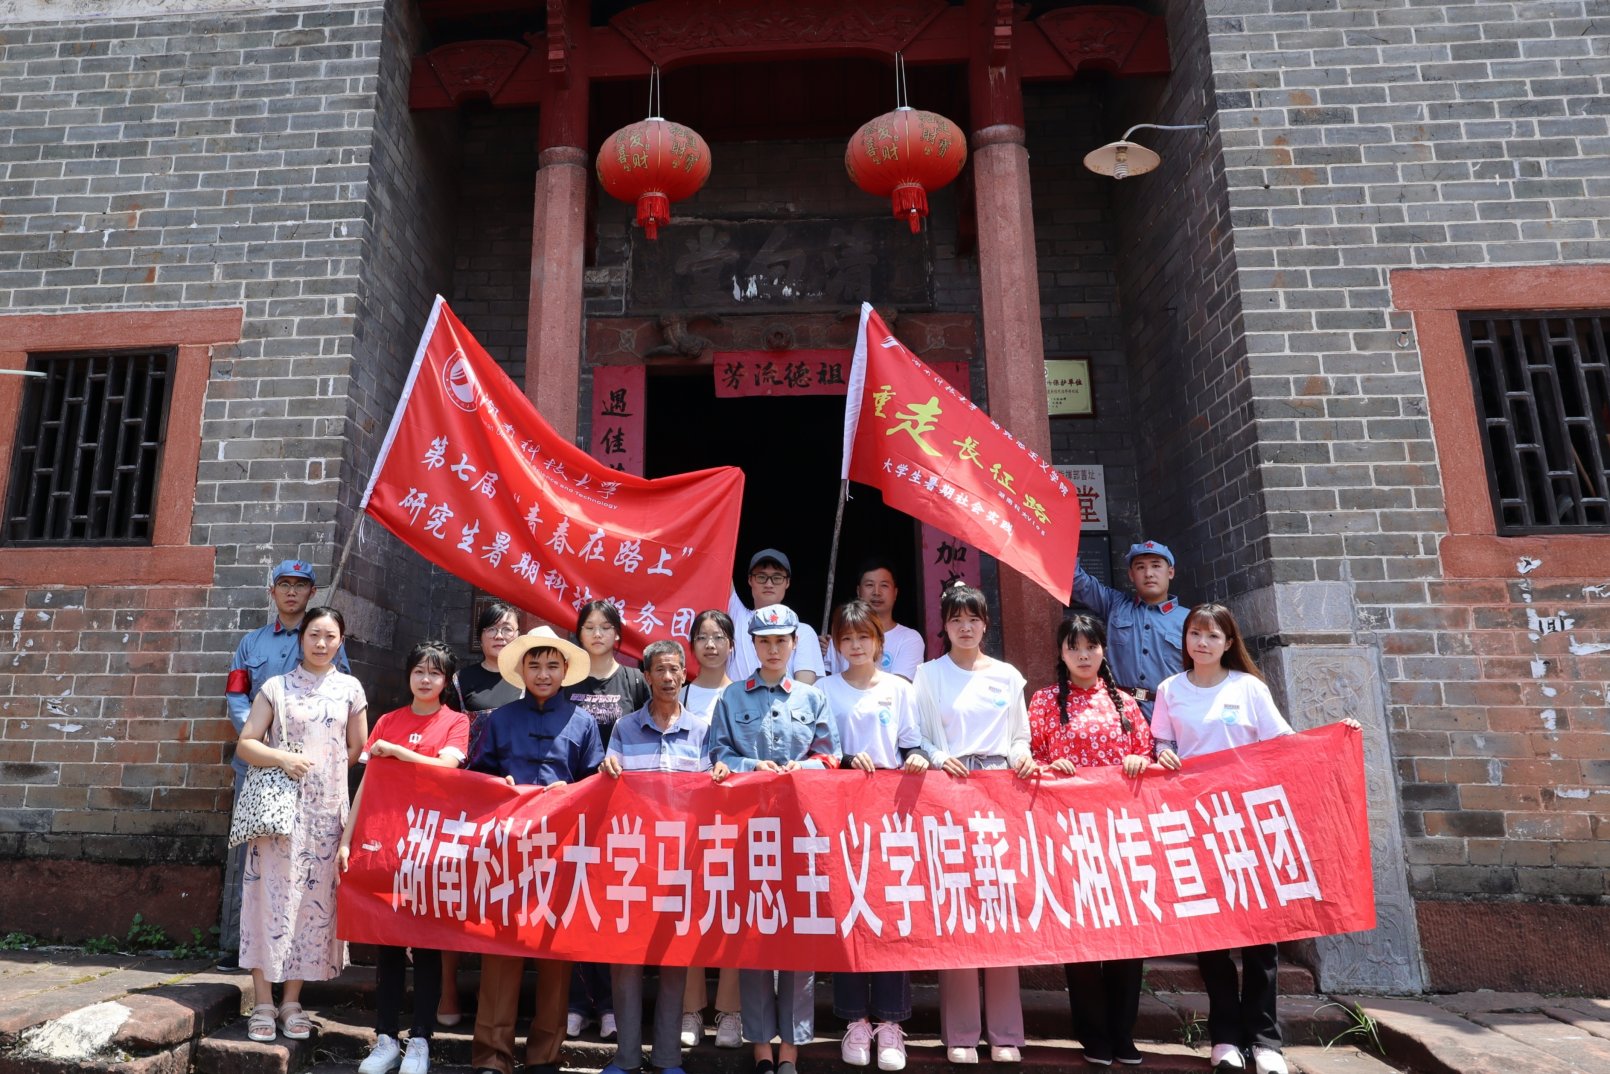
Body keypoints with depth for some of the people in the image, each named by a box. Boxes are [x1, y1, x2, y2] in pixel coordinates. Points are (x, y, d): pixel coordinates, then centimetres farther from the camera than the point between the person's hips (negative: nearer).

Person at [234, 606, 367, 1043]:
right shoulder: (276, 687, 4)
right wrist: (282, 758, -14)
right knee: (272, 894, -1)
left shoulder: (350, 689, 7)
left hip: (326, 809, 1)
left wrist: (325, 769, 2)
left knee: (313, 898, 5)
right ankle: (263, 1001, 11)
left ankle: (292, 1000, 17)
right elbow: (245, 744, 1)